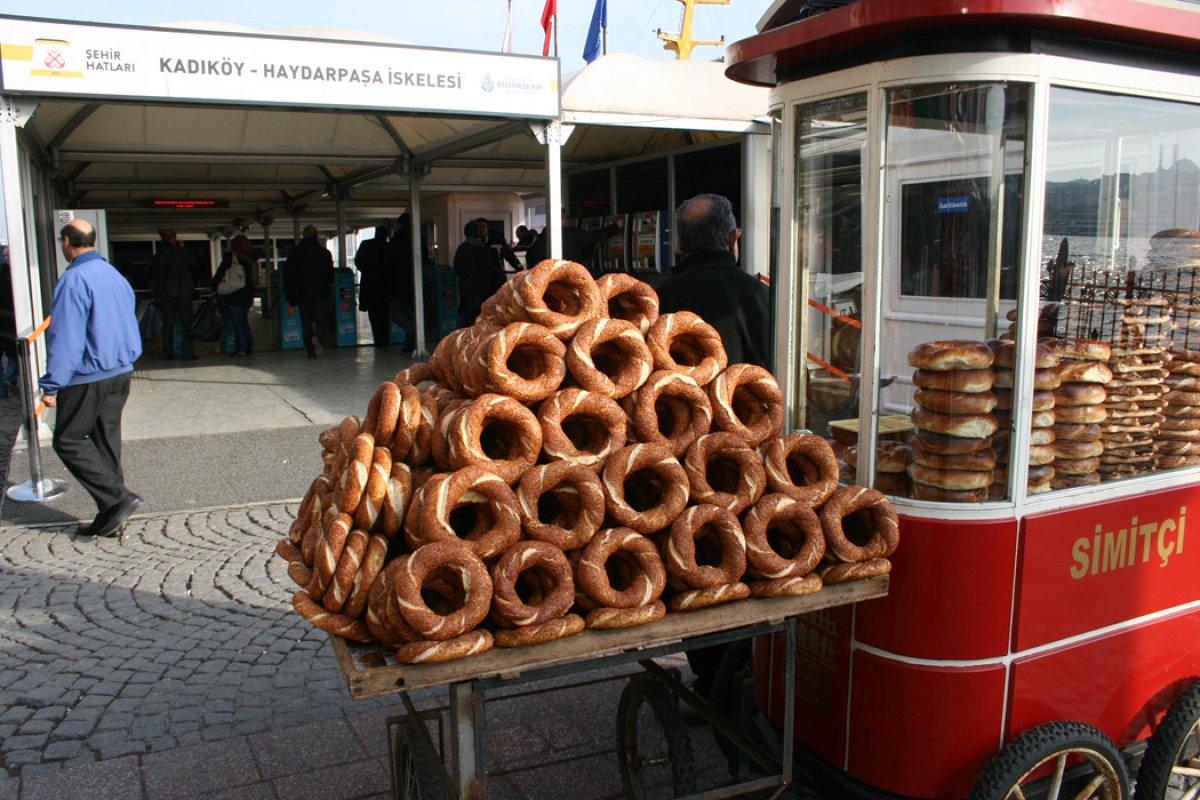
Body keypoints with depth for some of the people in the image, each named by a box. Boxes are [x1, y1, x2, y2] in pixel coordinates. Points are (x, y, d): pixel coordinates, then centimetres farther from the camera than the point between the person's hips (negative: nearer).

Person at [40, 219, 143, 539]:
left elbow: (66, 339, -20)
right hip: (120, 373, 8)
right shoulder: (114, 275, 9)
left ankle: (118, 497, -5)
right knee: (107, 441, 12)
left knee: (68, 441, 4)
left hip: (87, 378, -8)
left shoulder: (75, 280, -17)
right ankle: (110, 517, 16)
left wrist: (52, 385, -15)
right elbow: (131, 328, 17)